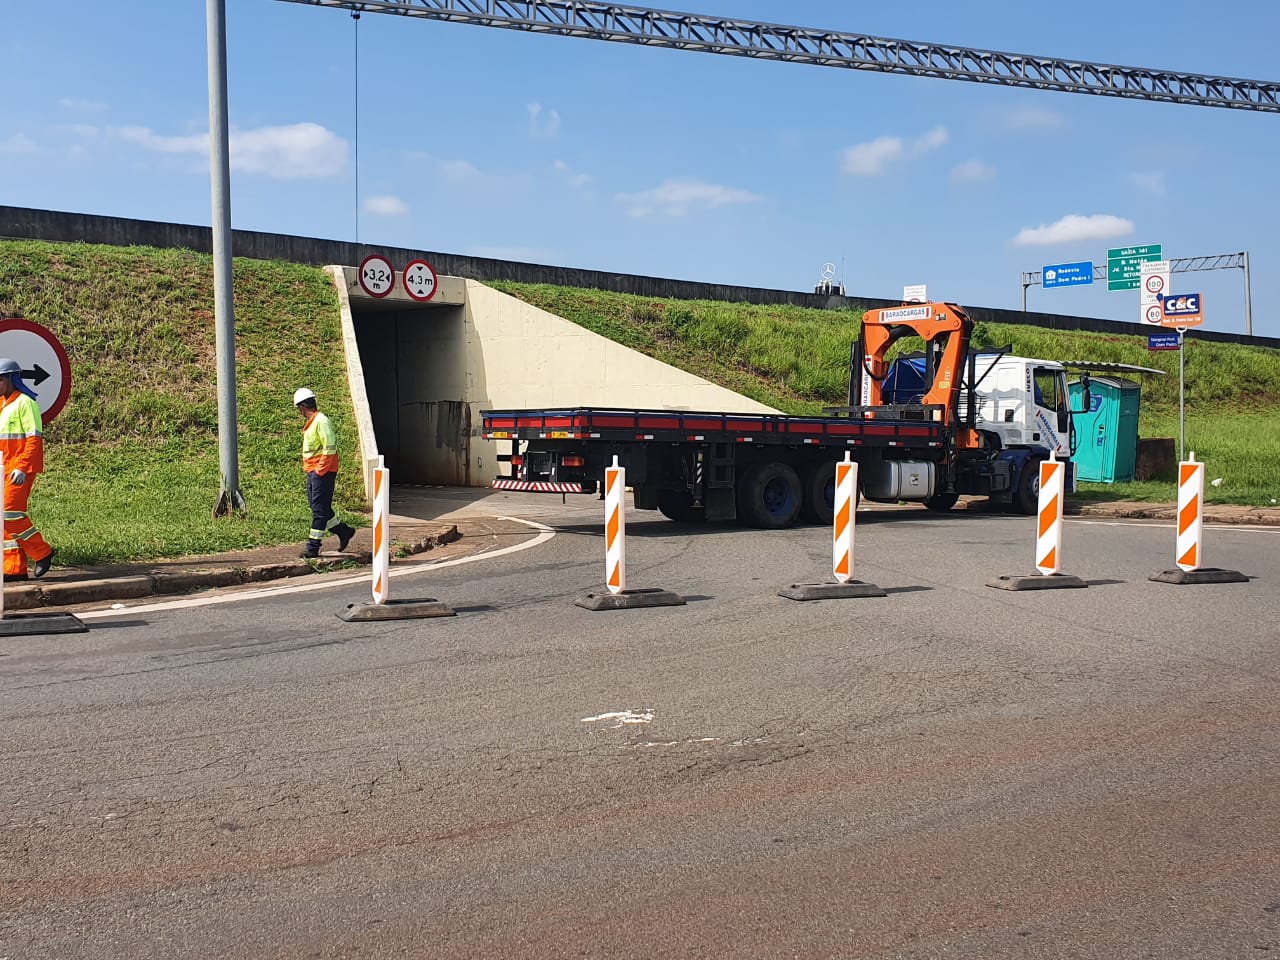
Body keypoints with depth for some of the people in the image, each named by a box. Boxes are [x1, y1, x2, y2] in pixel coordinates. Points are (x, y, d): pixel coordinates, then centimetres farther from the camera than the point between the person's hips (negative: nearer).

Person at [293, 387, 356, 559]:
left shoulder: (321, 421, -15)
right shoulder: (312, 422, 15)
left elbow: (330, 448, -20)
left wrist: (320, 470, -18)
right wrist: (311, 470, 15)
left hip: (322, 472, -10)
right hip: (313, 471, 10)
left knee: (319, 509, -5)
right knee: (317, 506, 14)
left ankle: (313, 547, -2)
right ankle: (344, 531, 26)